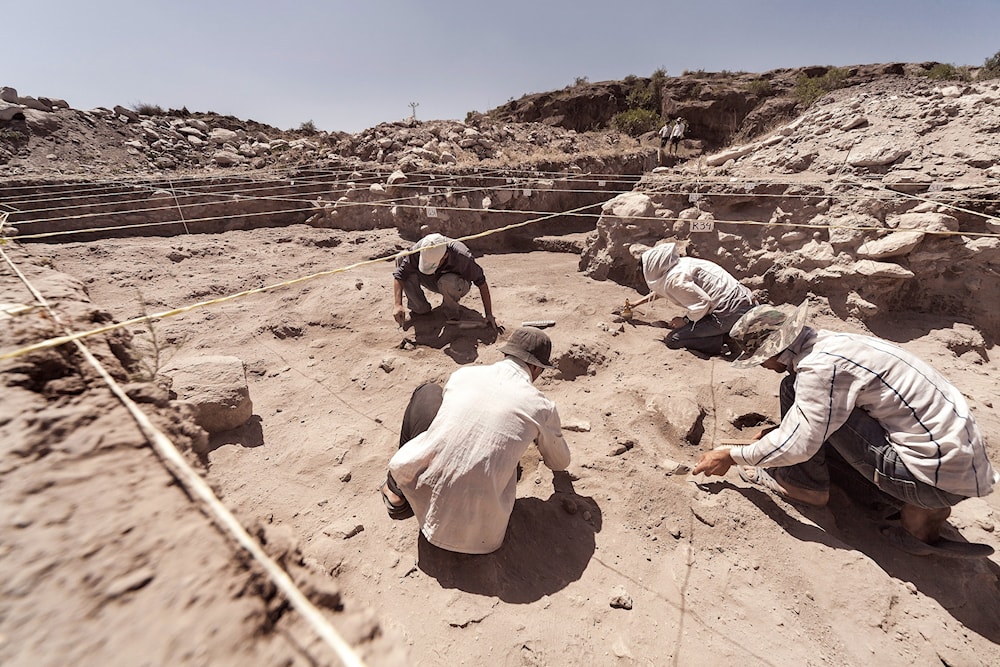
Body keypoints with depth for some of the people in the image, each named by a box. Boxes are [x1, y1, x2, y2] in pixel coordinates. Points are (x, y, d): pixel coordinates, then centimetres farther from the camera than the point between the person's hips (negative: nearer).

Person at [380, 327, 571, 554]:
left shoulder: (462, 374, 2)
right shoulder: (541, 408, -2)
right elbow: (560, 463, 18)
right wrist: (548, 437, 42)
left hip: (424, 501, 1)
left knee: (428, 393, 18)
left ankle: (397, 493, 21)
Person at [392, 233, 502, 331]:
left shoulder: (462, 257, -36)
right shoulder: (417, 250, -29)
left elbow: (482, 283, -27)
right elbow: (398, 275, -24)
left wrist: (489, 315, -26)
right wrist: (398, 305, -37)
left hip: (458, 286, -3)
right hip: (432, 282, 4)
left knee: (447, 282, -42)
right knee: (400, 259, -20)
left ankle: (451, 313, -10)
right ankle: (420, 308, -8)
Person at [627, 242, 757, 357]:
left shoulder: (674, 279, -16)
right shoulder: (679, 265, 14)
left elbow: (702, 303, -24)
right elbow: (660, 290, 32)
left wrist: (685, 321, -5)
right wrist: (636, 303, 40)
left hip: (730, 313, -9)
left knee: (673, 340, -8)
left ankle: (731, 340, -6)